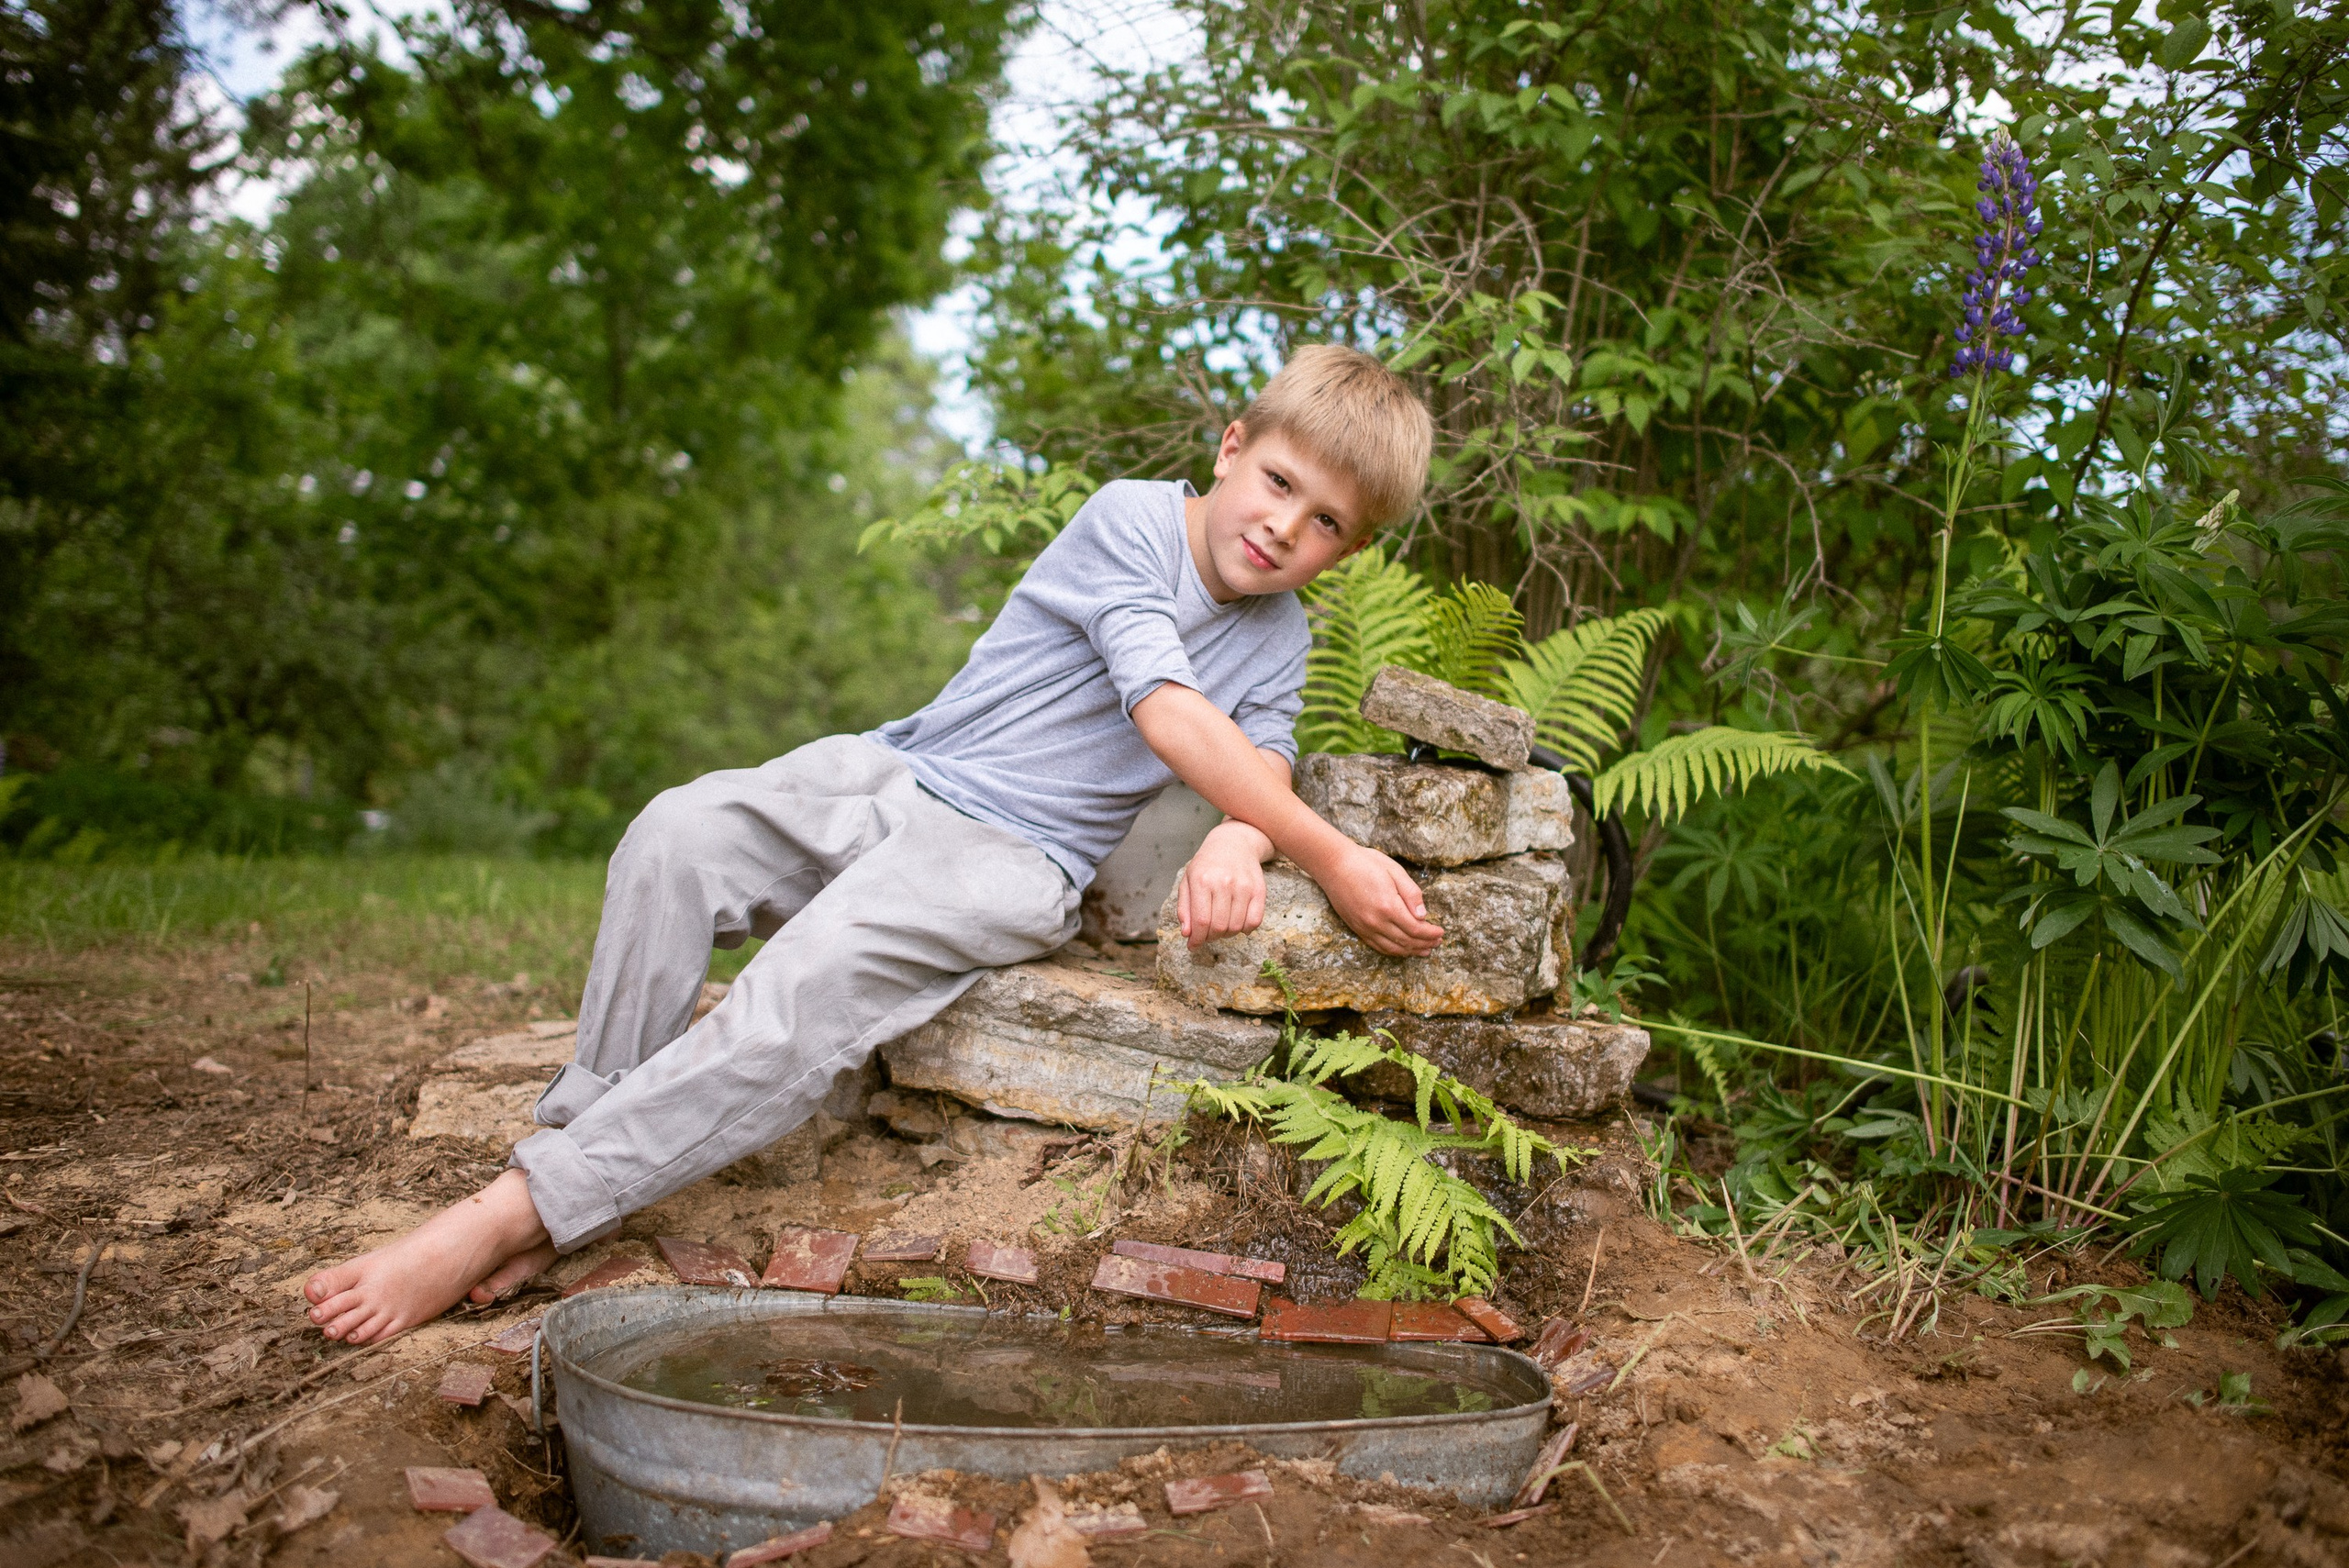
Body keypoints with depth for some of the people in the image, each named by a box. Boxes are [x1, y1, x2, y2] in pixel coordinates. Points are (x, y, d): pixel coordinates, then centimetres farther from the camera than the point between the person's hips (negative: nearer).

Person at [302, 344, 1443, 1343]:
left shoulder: (1279, 639, 13)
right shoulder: (1129, 519, -3)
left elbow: (1263, 776, 5)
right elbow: (1170, 716, -14)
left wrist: (1238, 842, -22)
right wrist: (1330, 860, -16)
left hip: (1010, 859, 0)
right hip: (893, 777, 0)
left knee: (814, 980, -29)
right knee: (677, 836, -27)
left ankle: (516, 1211, -27)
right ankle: (582, 1120, -12)